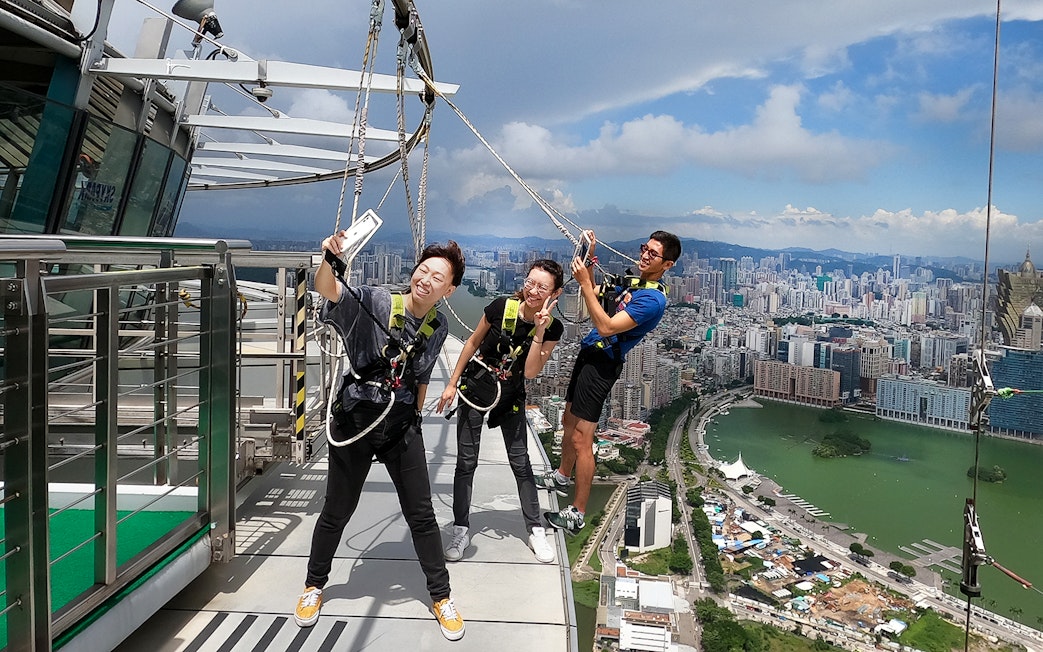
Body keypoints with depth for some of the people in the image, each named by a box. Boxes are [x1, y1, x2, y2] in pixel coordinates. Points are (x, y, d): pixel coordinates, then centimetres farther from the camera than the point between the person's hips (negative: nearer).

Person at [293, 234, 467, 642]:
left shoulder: (438, 328, 1)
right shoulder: (373, 302, -13)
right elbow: (327, 289, -31)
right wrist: (330, 259, -51)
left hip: (401, 427, 3)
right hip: (353, 422, -2)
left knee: (421, 514, 8)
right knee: (337, 511, 12)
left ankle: (440, 596, 26)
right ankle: (314, 585, 38)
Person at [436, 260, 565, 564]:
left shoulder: (552, 328, -14)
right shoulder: (501, 307, -18)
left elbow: (530, 372, -20)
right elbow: (473, 342, -4)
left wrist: (539, 330, -29)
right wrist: (452, 384, -1)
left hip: (511, 397, 1)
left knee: (520, 461, 7)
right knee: (466, 461, 2)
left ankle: (536, 530, 19)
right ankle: (461, 530, 15)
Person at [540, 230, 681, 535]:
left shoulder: (653, 299, -19)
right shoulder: (631, 282, 10)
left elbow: (606, 327, -27)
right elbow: (594, 297, 20)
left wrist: (585, 283, -26)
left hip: (601, 364, -10)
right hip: (589, 353, 10)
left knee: (580, 439, -8)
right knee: (569, 421, 23)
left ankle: (577, 514, 1)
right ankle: (562, 477, 45)